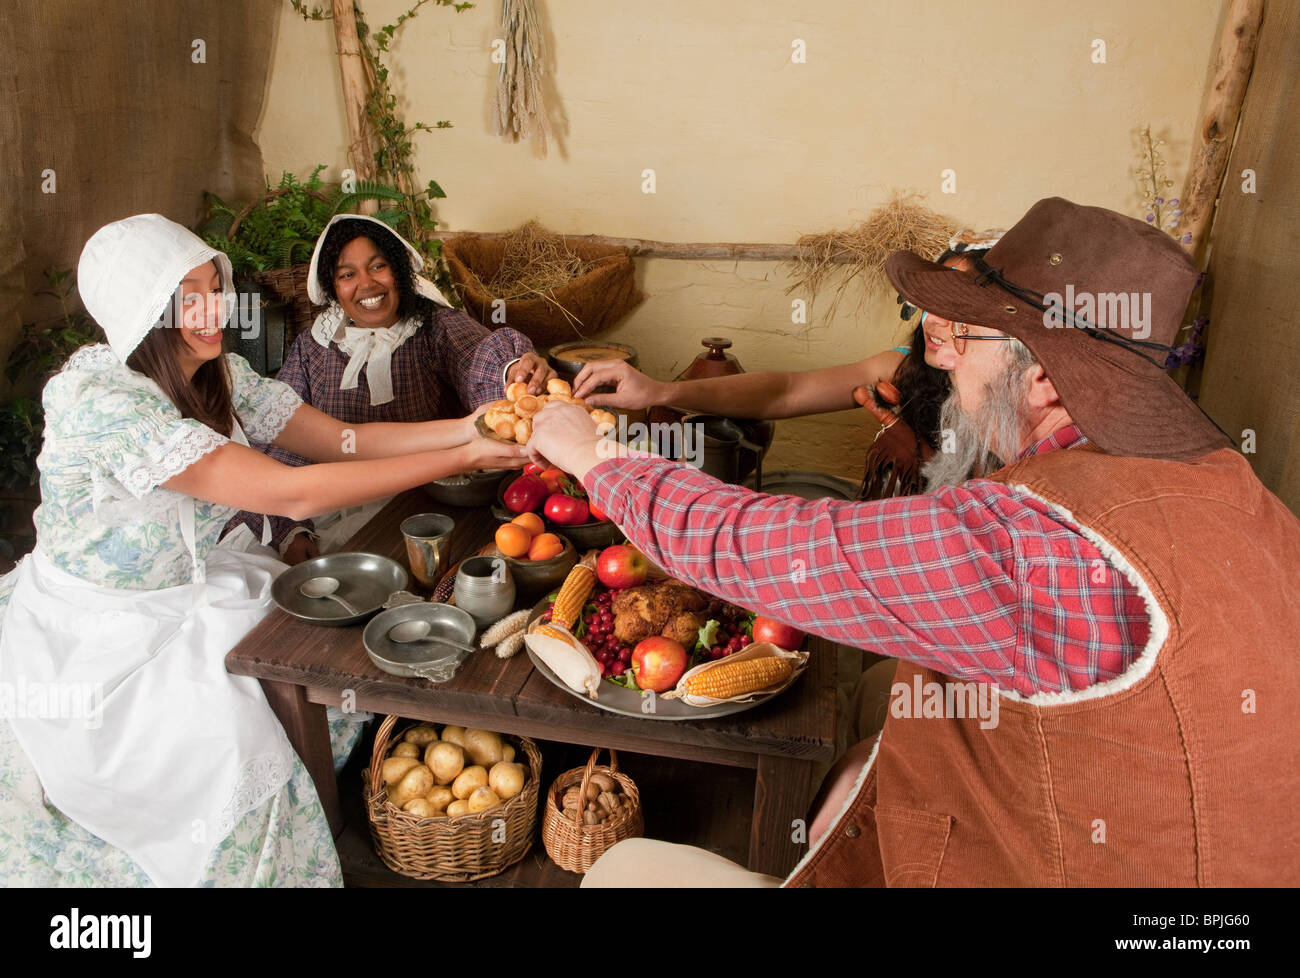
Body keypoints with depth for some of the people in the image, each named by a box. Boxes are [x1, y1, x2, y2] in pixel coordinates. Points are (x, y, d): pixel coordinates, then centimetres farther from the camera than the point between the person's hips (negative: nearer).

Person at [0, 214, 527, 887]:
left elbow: (343, 440, -5)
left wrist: (467, 427, -21)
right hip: (91, 630, -7)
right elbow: (290, 492, -35)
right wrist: (463, 459, -34)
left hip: (184, 589, 8)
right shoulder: (101, 401, -30)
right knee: (233, 737, -23)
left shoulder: (222, 376, -4)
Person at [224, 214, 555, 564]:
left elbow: (479, 356, -21)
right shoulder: (312, 347, 8)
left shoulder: (437, 327, 2)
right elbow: (280, 446, 2)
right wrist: (290, 530, -13)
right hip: (332, 514, 3)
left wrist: (514, 369, -45)